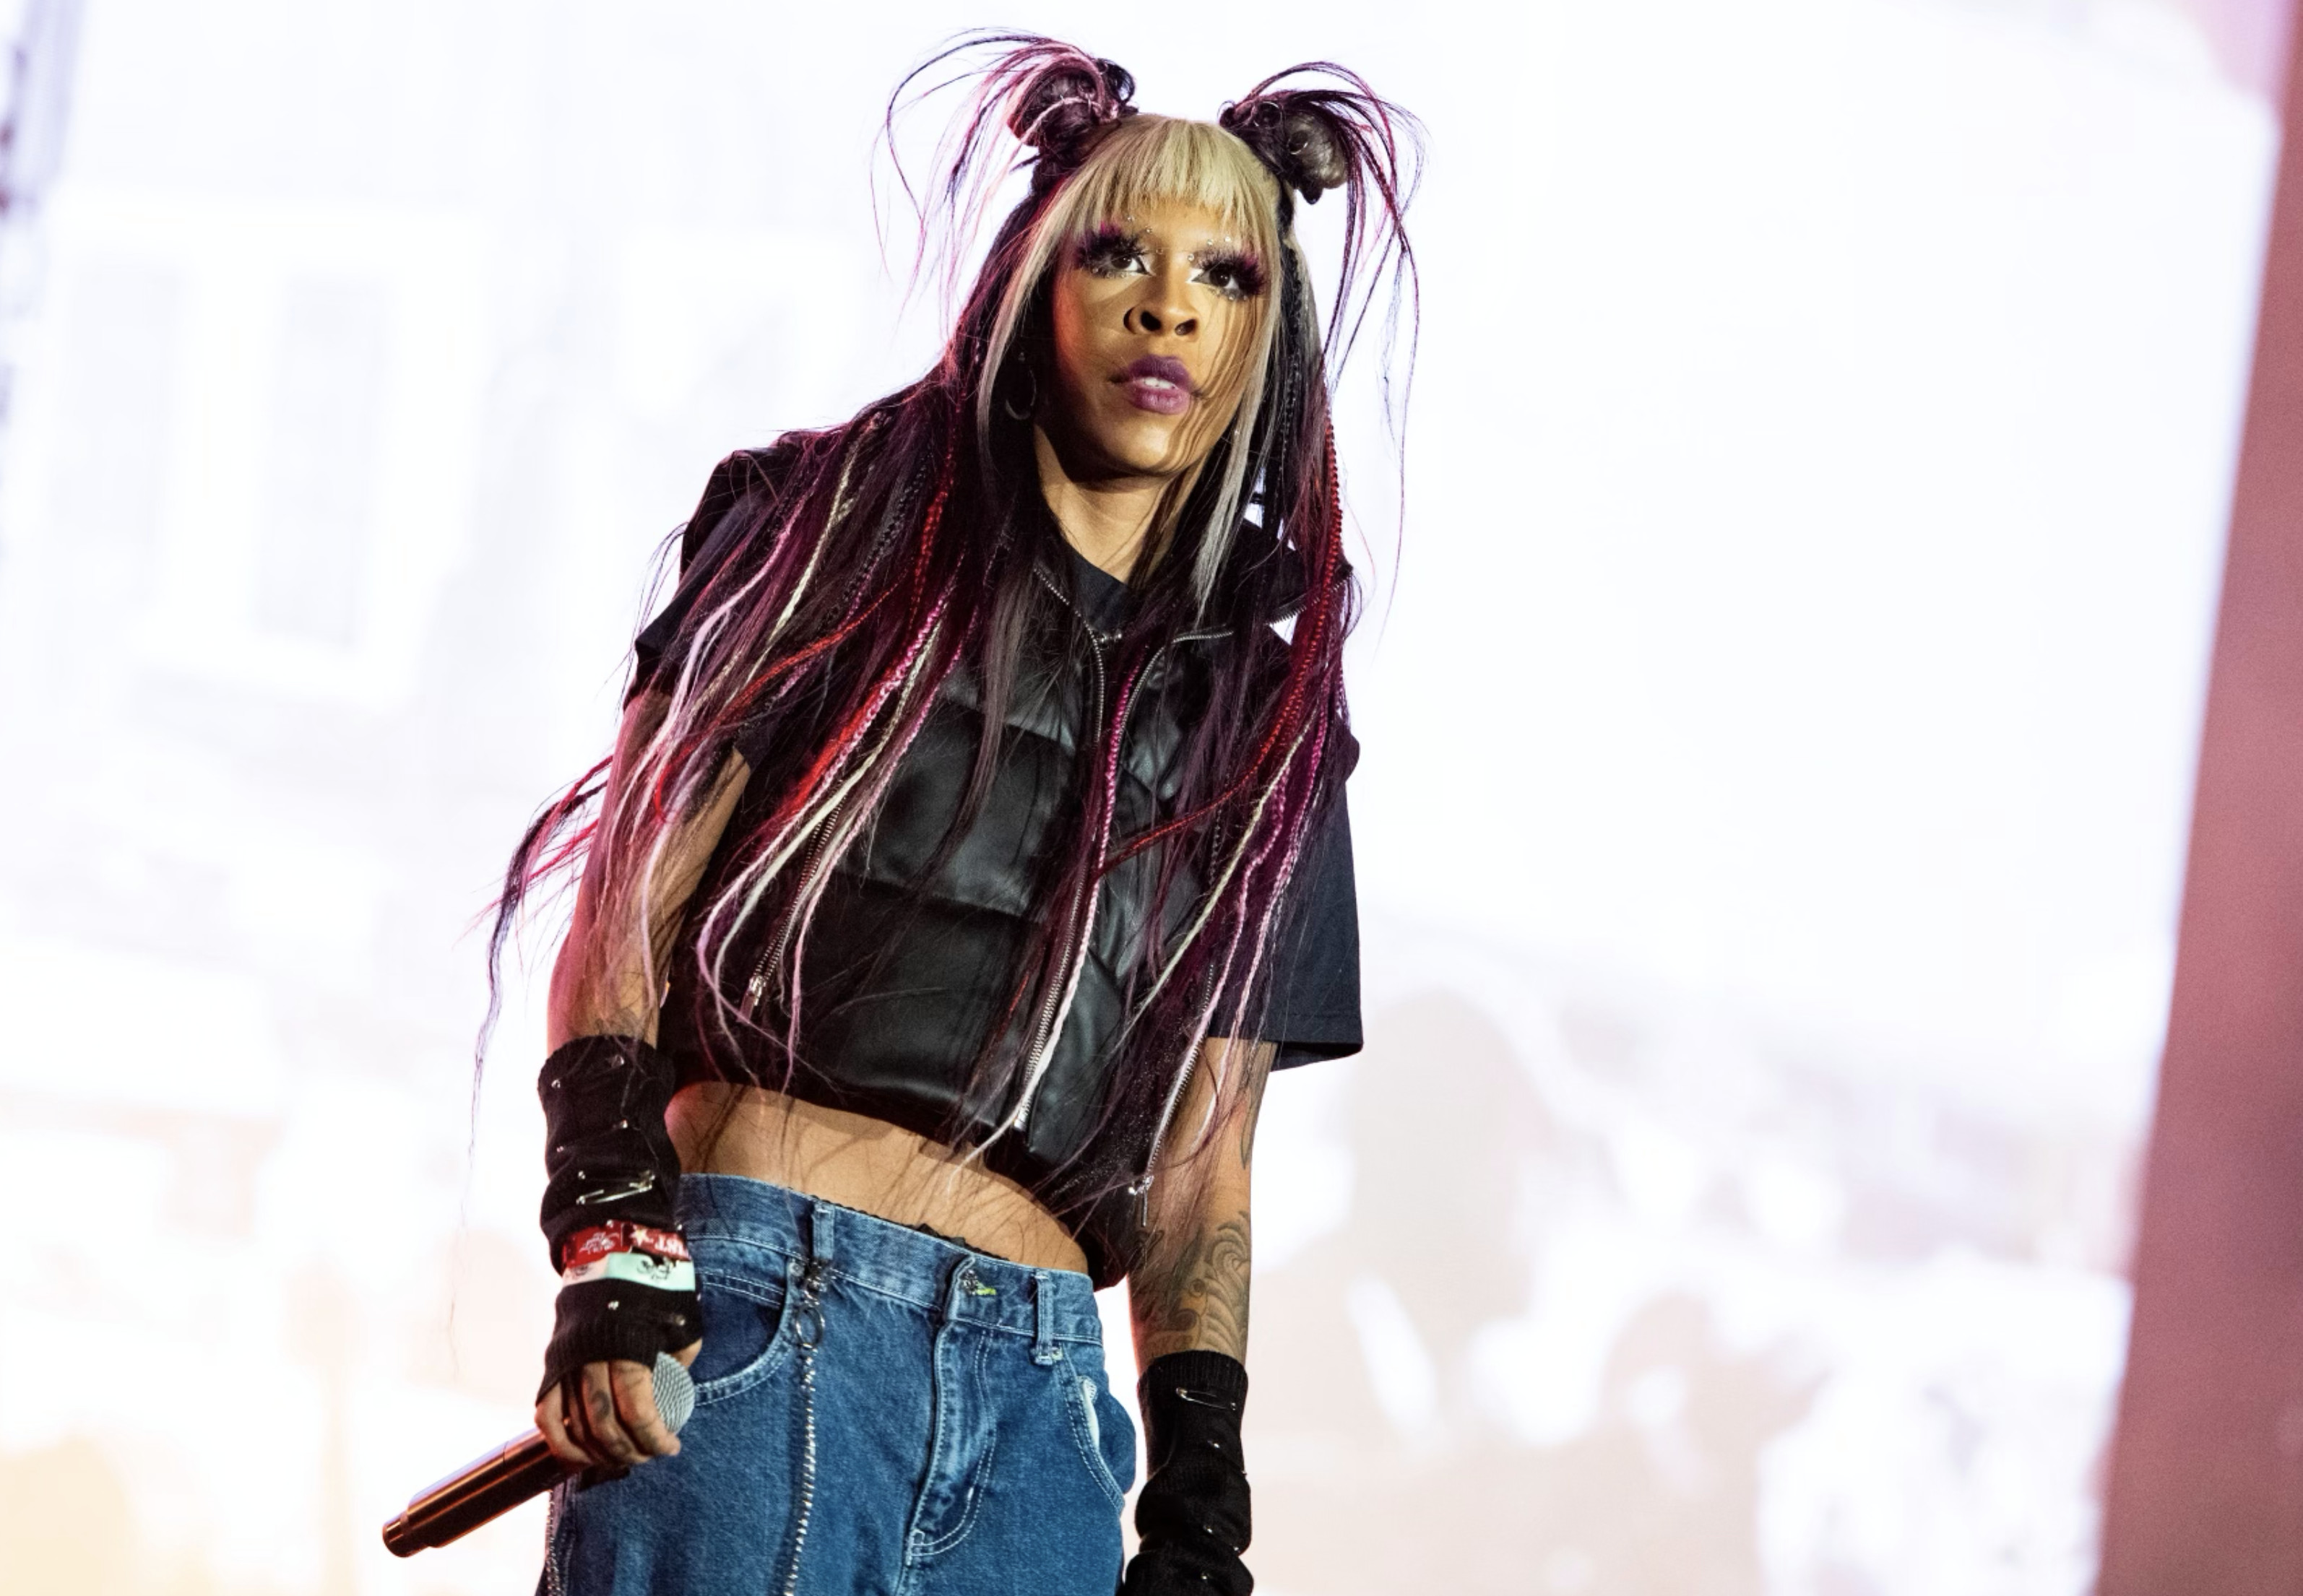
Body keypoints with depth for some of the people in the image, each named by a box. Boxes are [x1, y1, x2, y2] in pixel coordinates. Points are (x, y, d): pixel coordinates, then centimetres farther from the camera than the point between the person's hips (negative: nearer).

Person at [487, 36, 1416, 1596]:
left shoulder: (1264, 717, 19)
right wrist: (612, 1237, -12)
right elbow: (632, 904, 2)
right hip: (754, 1318, -3)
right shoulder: (847, 526, 10)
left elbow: (1204, 1163, 17)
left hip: (1037, 1399, 4)